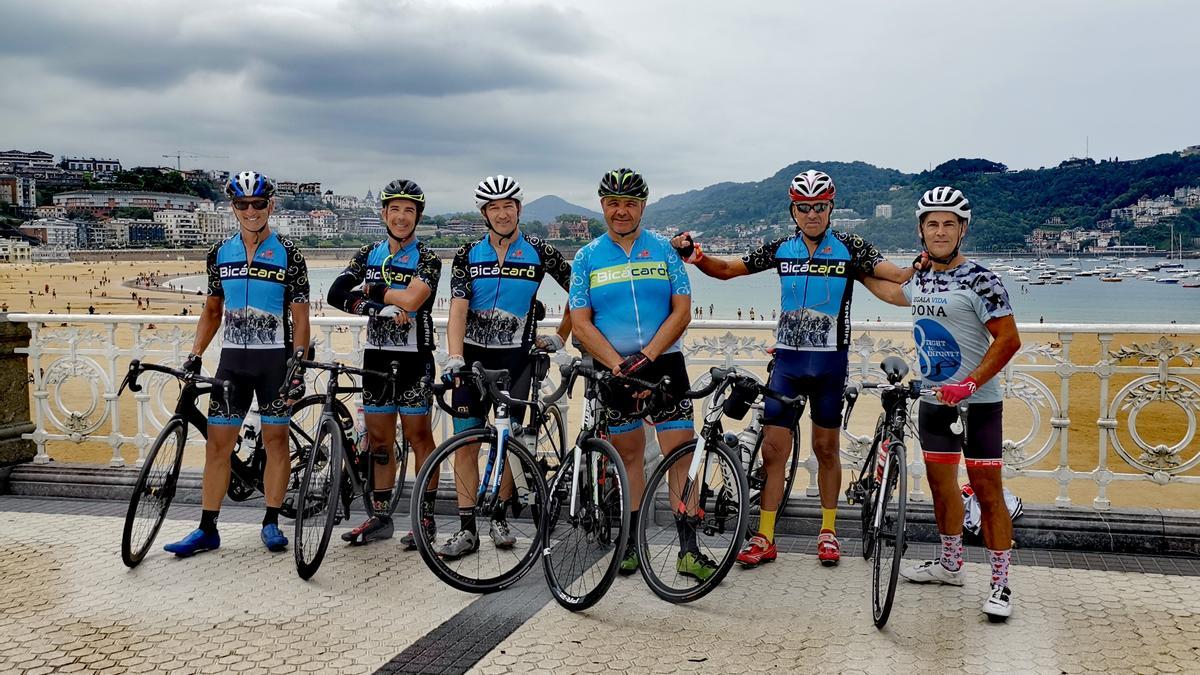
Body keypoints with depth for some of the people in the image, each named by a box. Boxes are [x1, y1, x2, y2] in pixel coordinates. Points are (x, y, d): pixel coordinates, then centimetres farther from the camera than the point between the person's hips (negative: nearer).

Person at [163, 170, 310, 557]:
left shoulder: (288, 255, -5)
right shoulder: (221, 254, 6)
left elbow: (300, 318, -6)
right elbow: (212, 311, 13)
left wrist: (298, 368, -13)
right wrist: (194, 356, 5)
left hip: (275, 358, -3)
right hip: (233, 357, 3)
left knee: (275, 439, 4)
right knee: (217, 442, 2)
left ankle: (271, 523, 16)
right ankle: (207, 530, 9)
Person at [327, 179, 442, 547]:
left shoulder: (427, 258, -5)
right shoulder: (368, 254, 9)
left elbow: (410, 299, -22)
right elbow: (337, 294, -5)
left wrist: (370, 288, -8)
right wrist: (381, 308, -18)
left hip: (413, 357, -5)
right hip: (376, 355, 5)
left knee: (418, 435, 0)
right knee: (379, 438, 10)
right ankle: (380, 518, 18)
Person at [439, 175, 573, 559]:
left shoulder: (539, 253, -2)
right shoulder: (468, 255, 1)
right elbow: (458, 308, -9)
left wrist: (560, 336, 4)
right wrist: (454, 357, -22)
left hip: (516, 358, -1)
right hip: (474, 355, 1)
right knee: (466, 443, -1)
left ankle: (499, 519, 20)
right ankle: (467, 529, 5)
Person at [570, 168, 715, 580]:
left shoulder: (664, 250, 3)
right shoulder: (587, 257, 4)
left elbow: (682, 311, -2)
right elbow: (581, 322, -1)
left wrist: (645, 357, -14)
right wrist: (619, 366, -13)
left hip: (664, 364, -1)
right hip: (613, 369, 1)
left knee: (681, 452, -7)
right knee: (629, 455, 8)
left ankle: (689, 550, -3)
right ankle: (631, 542, 19)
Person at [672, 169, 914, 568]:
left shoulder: (850, 248, -3)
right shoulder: (781, 249, 3)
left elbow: (898, 277, -11)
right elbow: (726, 269, 8)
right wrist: (694, 256, -10)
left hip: (830, 361, -2)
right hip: (787, 359, 2)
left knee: (826, 448, 9)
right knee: (773, 447, -1)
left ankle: (828, 532, 24)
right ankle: (765, 539, 6)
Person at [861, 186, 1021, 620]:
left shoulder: (979, 280, -13)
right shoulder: (922, 279, 10)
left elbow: (1009, 339, -17)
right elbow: (894, 295, 34)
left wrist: (970, 383, -25)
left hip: (976, 402, -7)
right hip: (934, 401, 7)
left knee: (987, 491, -4)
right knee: (941, 485, 15)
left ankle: (1000, 583, 4)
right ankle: (950, 564, 30)